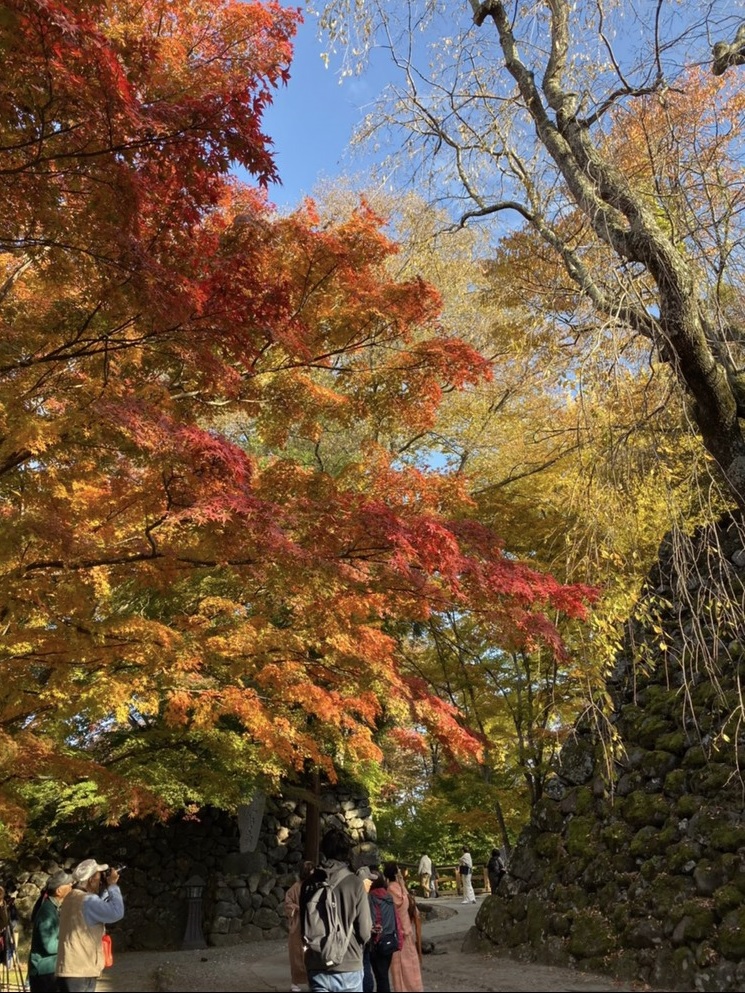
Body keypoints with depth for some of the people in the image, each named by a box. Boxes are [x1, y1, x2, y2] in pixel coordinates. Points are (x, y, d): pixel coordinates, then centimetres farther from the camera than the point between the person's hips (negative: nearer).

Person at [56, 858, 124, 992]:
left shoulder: (73, 898, 14)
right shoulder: (87, 900, -18)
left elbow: (99, 908, 26)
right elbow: (116, 913, -25)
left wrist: (107, 888, 15)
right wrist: (112, 885, -13)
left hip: (72, 971, 10)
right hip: (79, 973, -10)